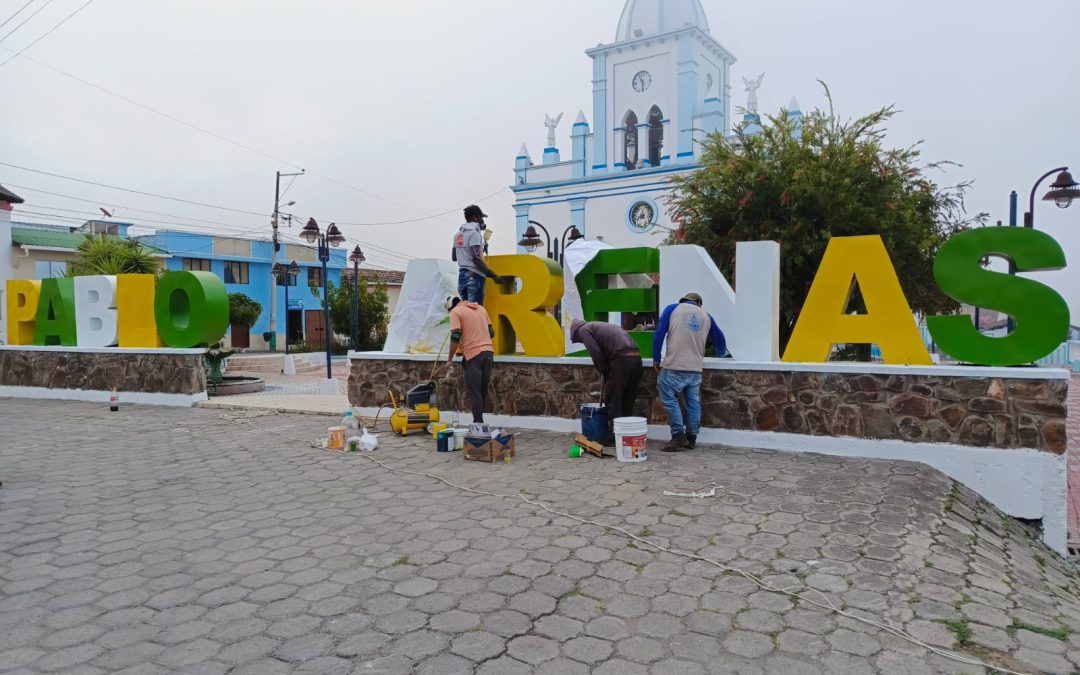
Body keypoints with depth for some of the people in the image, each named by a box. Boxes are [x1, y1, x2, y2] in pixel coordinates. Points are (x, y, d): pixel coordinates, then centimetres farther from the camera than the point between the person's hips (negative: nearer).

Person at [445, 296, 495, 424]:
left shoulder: (456, 311, -1)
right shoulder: (481, 308, 18)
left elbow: (455, 337, -11)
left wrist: (450, 359, -5)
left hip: (473, 354, -6)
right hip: (488, 351, 6)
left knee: (474, 392, 0)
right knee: (484, 389, 14)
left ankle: (478, 422, -1)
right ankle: (479, 419, 21)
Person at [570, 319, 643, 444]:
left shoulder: (583, 329, 8)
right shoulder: (602, 326, 33)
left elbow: (596, 352, -5)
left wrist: (604, 371, 9)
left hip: (621, 359, -8)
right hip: (636, 358, 8)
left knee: (613, 400, 2)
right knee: (628, 400, 15)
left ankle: (614, 435, 3)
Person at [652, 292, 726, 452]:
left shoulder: (672, 309, 8)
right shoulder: (706, 315, 17)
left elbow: (658, 335, 0)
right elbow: (719, 339, 28)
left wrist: (656, 359, 7)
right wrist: (720, 353, 48)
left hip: (674, 366, -4)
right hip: (696, 368, 4)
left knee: (669, 399, 2)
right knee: (693, 402, 11)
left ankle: (678, 436, -4)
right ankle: (691, 438, 15)